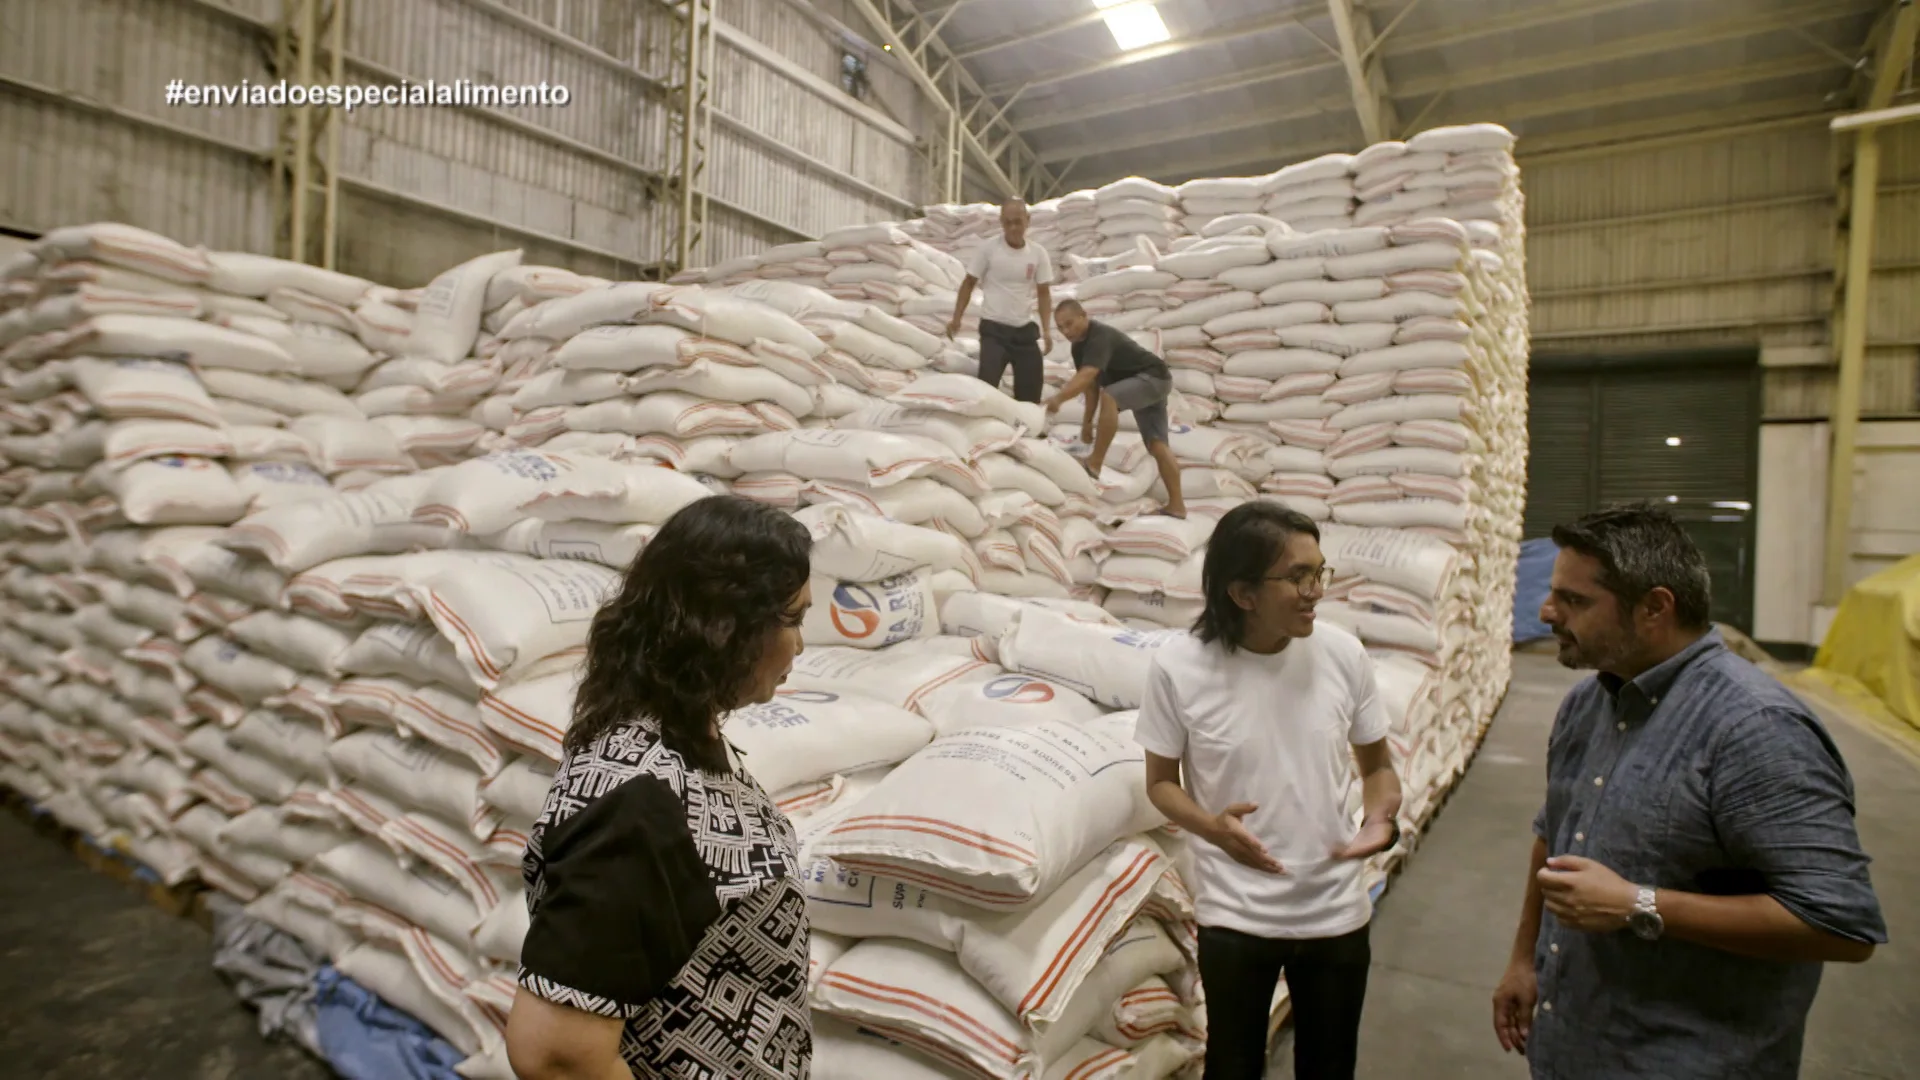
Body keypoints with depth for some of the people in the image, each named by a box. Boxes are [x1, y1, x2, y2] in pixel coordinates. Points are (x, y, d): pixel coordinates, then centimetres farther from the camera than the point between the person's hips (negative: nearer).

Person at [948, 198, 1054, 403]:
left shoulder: (1038, 253, 1)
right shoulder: (988, 249, -7)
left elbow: (1044, 293, 6)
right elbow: (968, 284, 1)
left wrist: (1047, 330, -2)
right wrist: (956, 319, -5)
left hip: (1025, 330, 3)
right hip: (994, 329, -3)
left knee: (1030, 392, 8)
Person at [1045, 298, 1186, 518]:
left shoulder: (1100, 337, -27)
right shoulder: (1079, 346, 3)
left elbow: (1086, 376, -43)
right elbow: (1091, 384, 11)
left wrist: (1059, 398, -56)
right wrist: (1087, 422, 9)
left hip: (1154, 378, -10)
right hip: (1143, 384, 10)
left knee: (1109, 397, -35)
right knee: (1157, 444, 3)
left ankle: (1095, 463, -29)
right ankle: (1176, 505, 1)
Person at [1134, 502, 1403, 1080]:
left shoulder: (1344, 654, -13)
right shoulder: (1178, 666, -20)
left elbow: (1377, 766, 3)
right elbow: (1161, 780, -6)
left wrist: (1382, 818, -19)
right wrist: (1211, 826, -26)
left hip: (1336, 911, 2)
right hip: (1235, 915, -2)